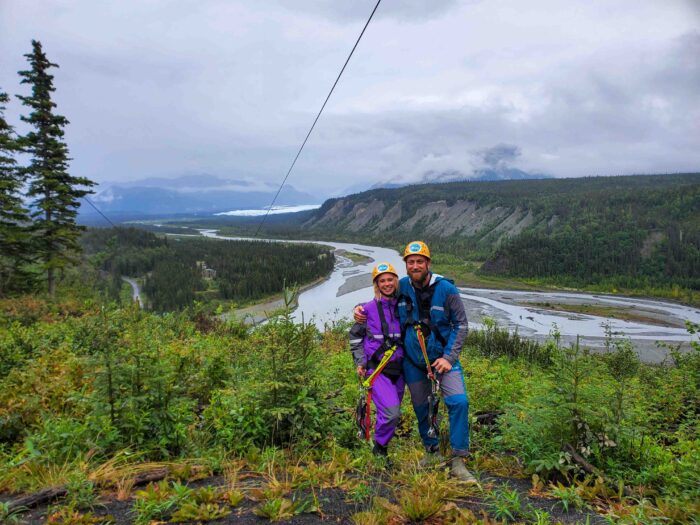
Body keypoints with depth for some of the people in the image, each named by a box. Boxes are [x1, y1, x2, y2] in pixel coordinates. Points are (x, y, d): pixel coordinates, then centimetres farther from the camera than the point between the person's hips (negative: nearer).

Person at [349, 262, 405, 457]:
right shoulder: (368, 308, -7)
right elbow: (355, 337, 3)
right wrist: (360, 362, -4)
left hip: (398, 368, 5)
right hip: (376, 368, -4)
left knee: (393, 413, 15)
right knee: (391, 413, -16)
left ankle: (382, 444, 39)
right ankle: (379, 448, 9)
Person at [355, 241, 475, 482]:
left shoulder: (446, 289, -12)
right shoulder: (401, 288, -3)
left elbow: (461, 324, -7)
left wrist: (448, 357, -13)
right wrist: (360, 308, -4)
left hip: (443, 356, -2)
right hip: (413, 360, 3)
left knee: (459, 402, -17)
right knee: (422, 408, 11)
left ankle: (458, 461, -5)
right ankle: (432, 451, 34)